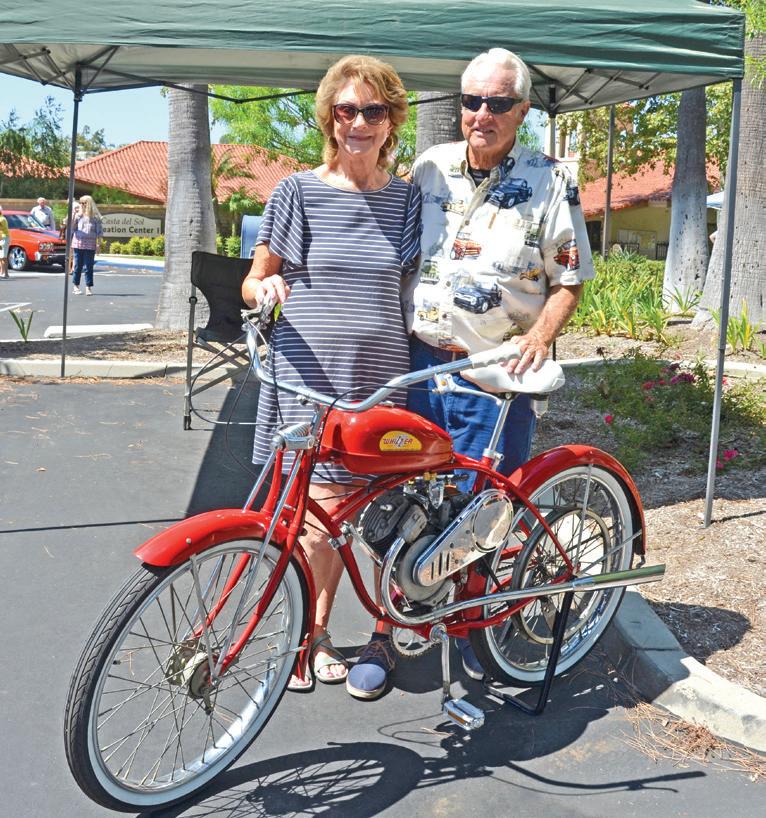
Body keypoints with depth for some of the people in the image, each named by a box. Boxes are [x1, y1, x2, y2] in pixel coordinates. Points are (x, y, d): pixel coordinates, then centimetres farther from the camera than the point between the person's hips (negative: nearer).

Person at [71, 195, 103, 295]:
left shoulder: (95, 217, 3)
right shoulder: (78, 215, 8)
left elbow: (99, 232, 3)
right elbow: (72, 228, 2)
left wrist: (99, 244, -4)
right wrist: (73, 214, -6)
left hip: (90, 245, -2)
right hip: (78, 243, 2)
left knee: (89, 266, -1)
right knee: (78, 265, 4)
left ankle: (88, 287, 2)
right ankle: (75, 285, 12)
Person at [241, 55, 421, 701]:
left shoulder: (409, 200, 9)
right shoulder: (299, 192, 2)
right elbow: (252, 284, 7)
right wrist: (265, 285, -15)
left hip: (383, 380, 2)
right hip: (311, 375, -2)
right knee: (324, 508, -5)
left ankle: (383, 636, 24)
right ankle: (313, 634, 15)